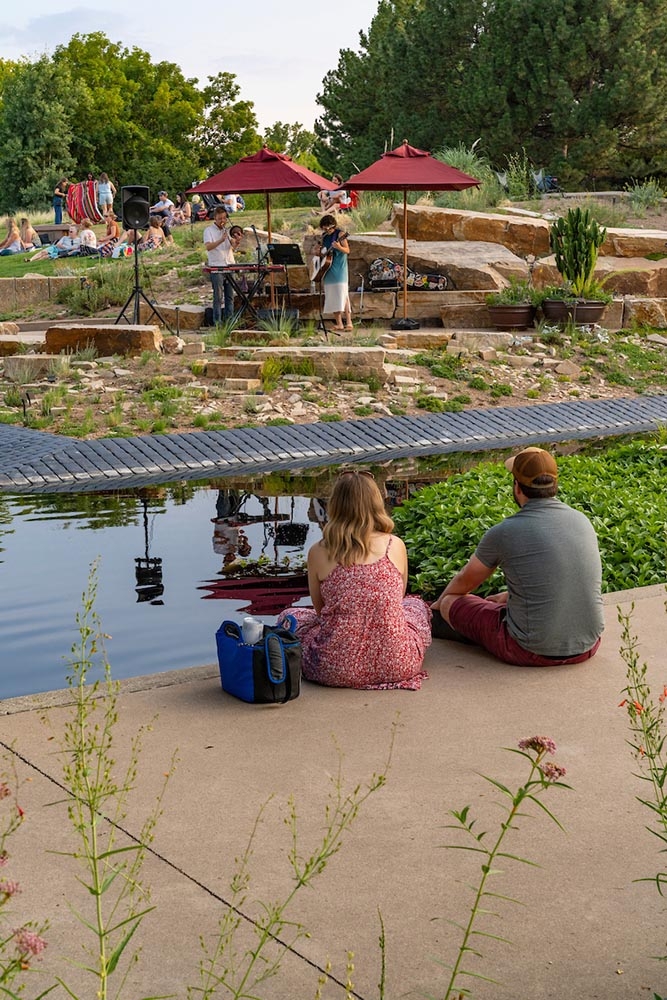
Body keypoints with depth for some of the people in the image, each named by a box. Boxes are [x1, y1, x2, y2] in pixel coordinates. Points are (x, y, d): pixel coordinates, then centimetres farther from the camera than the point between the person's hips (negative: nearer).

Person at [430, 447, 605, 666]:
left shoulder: (504, 533, -13)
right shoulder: (583, 521, 2)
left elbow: (465, 582, 6)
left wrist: (439, 603, 28)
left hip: (534, 651, -6)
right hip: (588, 646, 6)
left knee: (452, 601, 11)